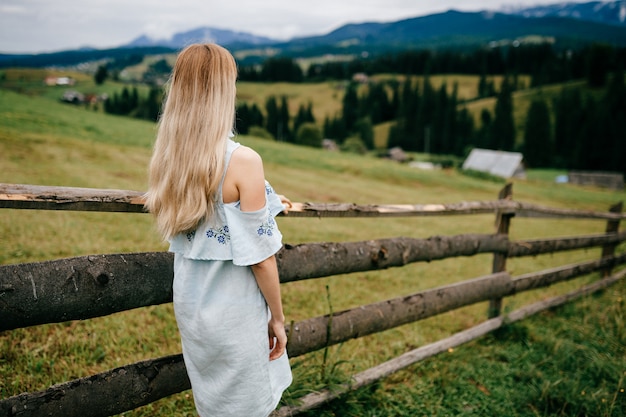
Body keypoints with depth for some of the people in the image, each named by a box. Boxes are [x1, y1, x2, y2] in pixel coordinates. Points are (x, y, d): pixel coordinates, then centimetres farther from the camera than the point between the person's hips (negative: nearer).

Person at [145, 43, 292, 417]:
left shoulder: (167, 158, -3)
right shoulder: (243, 161, -23)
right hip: (233, 312, -7)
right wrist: (277, 318, -5)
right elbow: (260, 257, -19)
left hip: (188, 304, 7)